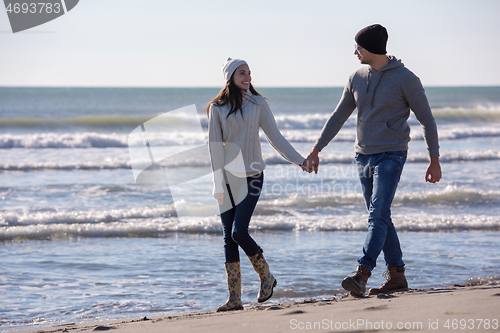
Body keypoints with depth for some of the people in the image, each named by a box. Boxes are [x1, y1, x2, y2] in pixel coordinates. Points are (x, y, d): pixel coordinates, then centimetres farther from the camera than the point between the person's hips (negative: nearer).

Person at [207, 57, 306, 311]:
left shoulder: (258, 104, 4)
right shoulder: (217, 108, 3)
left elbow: (275, 137, 8)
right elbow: (215, 145, -1)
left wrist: (300, 161, 3)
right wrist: (218, 182, -8)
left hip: (251, 175, -2)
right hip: (228, 176, 2)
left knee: (238, 233, -14)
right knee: (229, 238, 1)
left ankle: (266, 276, 9)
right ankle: (234, 298, 5)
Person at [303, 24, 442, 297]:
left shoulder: (405, 79, -9)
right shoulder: (357, 78, 7)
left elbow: (426, 119, -4)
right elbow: (338, 116, 14)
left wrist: (435, 161, -4)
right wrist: (316, 150, 12)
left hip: (390, 156, -7)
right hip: (363, 156, 7)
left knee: (378, 215, -17)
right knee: (380, 219, 9)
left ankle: (361, 276, -27)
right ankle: (396, 276, 16)